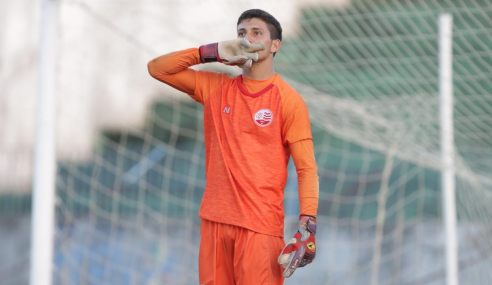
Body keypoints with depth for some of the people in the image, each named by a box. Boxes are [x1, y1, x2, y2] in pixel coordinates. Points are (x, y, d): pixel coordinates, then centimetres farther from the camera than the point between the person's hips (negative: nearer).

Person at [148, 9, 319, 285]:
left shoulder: (289, 100, -2)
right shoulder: (216, 88, 12)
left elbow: (307, 168, -5)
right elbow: (157, 68, 13)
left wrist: (307, 227, -16)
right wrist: (214, 52, 1)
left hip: (261, 225, -4)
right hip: (215, 220, 5)